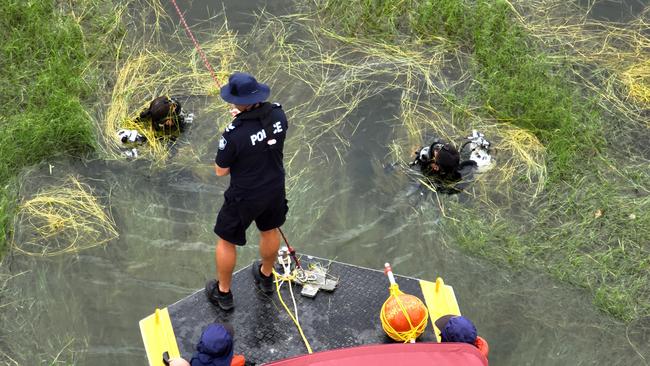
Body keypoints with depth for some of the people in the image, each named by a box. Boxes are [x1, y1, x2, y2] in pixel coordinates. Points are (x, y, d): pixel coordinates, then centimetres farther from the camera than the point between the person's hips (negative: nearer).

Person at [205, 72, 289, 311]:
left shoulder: (234, 133, -33)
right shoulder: (277, 113, -16)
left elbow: (221, 171, -17)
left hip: (245, 197, -5)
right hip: (275, 189, 5)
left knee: (226, 241, 18)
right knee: (270, 231, 29)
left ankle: (223, 293, 36)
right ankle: (266, 277, 54)